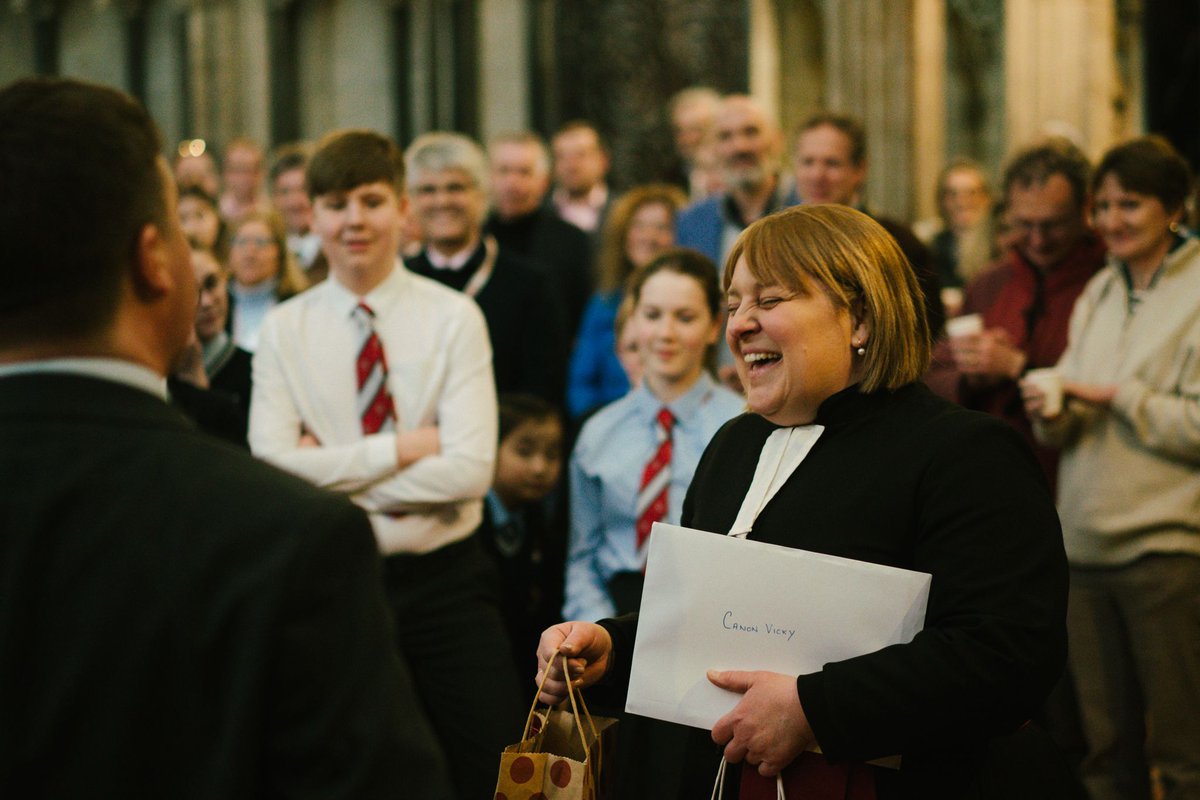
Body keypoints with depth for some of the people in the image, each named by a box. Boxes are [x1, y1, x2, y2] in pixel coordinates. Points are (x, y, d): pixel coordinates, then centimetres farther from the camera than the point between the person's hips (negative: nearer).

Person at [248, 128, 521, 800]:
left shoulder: (454, 318, -3)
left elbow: (471, 470, -14)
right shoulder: (285, 330, 1)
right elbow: (272, 467, -12)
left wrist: (334, 472, -13)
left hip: (444, 584, -1)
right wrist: (405, 447, -14)